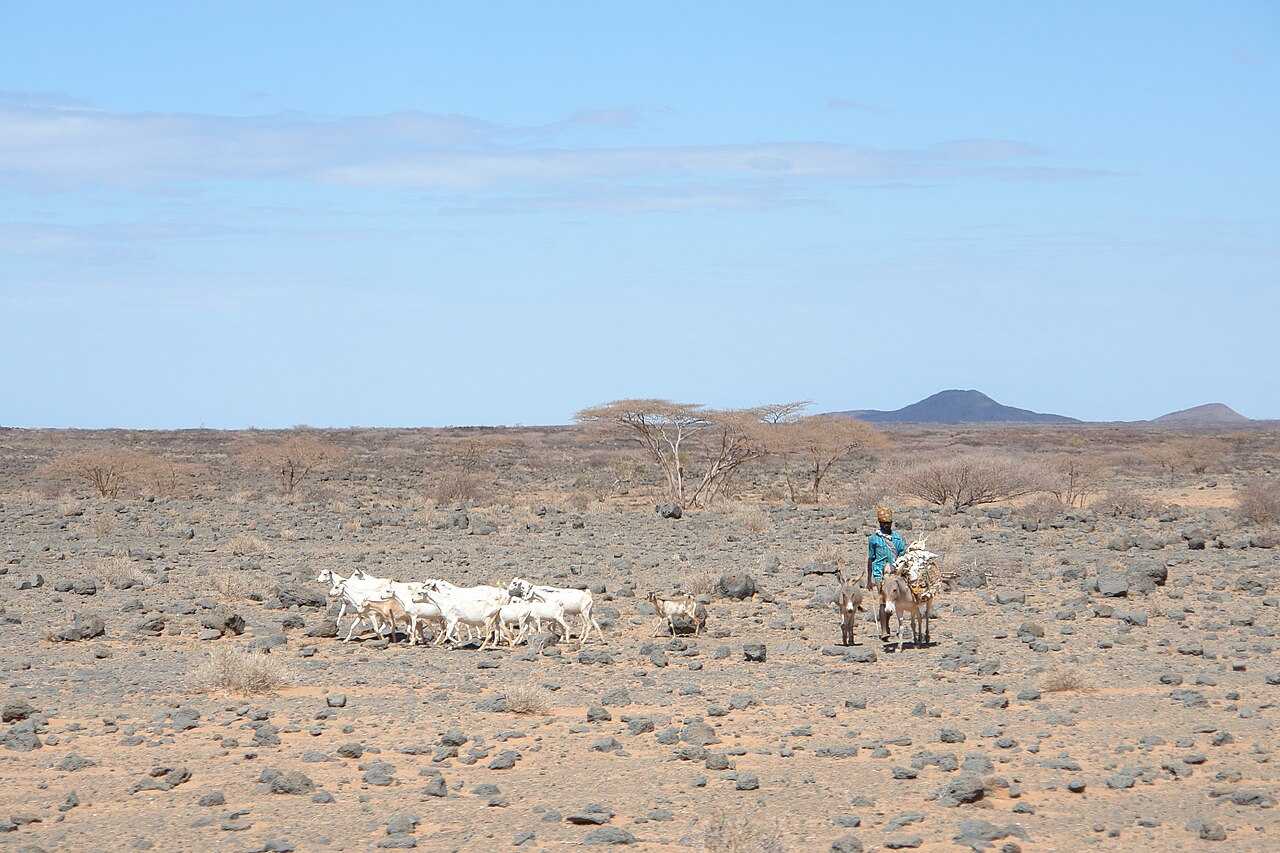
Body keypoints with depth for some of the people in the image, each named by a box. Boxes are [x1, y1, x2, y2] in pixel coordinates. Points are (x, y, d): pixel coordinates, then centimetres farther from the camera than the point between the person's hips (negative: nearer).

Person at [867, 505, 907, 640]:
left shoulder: (897, 537, 10)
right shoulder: (874, 538, 3)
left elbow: (903, 555, 12)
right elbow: (870, 559, 8)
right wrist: (869, 580, 8)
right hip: (879, 574, -3)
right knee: (881, 602, -12)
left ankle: (886, 625, 33)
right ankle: (883, 631, -15)